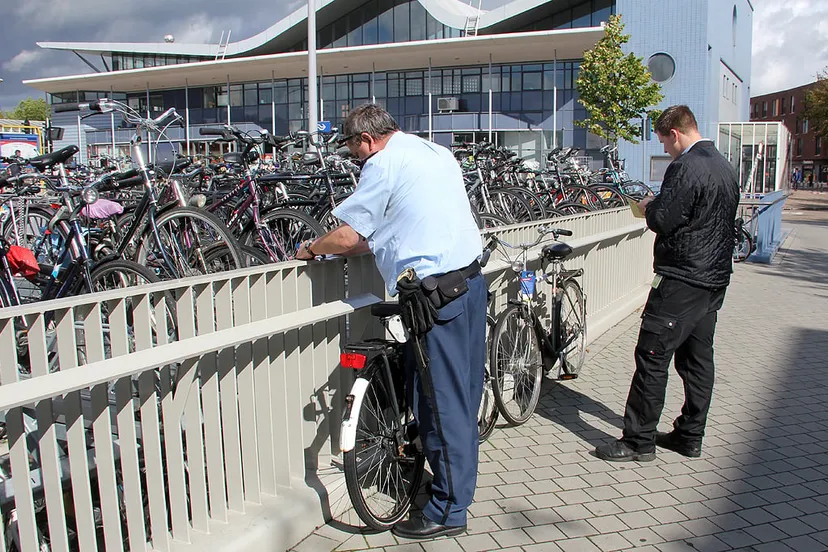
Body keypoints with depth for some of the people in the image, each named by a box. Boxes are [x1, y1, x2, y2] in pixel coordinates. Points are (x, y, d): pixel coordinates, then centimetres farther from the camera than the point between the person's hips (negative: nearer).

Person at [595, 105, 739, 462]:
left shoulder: (686, 167, -17)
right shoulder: (725, 166, 14)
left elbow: (662, 219, -21)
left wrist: (649, 207, 0)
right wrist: (658, 207, 14)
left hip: (682, 281, -10)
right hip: (715, 279, 10)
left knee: (652, 356, -5)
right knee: (698, 358, 14)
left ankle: (638, 440, 0)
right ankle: (690, 436, 23)